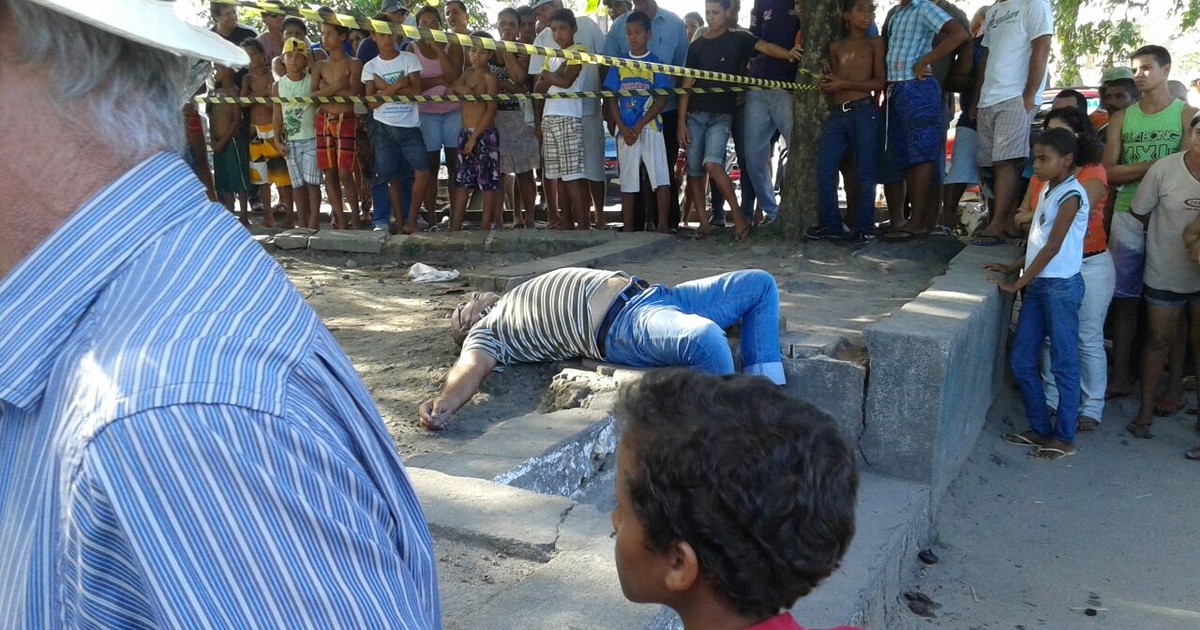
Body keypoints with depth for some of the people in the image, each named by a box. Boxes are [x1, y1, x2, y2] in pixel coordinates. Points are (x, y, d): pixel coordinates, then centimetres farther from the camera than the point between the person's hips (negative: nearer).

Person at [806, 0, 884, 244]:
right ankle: (830, 224, 8)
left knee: (865, 172, -3)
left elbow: (880, 82, -3)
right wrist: (828, 84, -1)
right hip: (837, 114, 4)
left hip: (864, 113, -4)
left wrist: (845, 84, -10)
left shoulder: (875, 43, 5)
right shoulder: (835, 47, 16)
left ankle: (864, 227, 2)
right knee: (825, 171, -1)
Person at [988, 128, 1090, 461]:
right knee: (1022, 361, 10)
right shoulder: (1048, 189, 12)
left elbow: (1053, 247, -16)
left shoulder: (1071, 195, -13)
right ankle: (1040, 429, 22)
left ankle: (1064, 438, 11)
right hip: (1038, 284, 9)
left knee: (1063, 364, 1)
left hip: (1061, 286, -8)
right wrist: (1012, 268, 12)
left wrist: (1016, 283, -13)